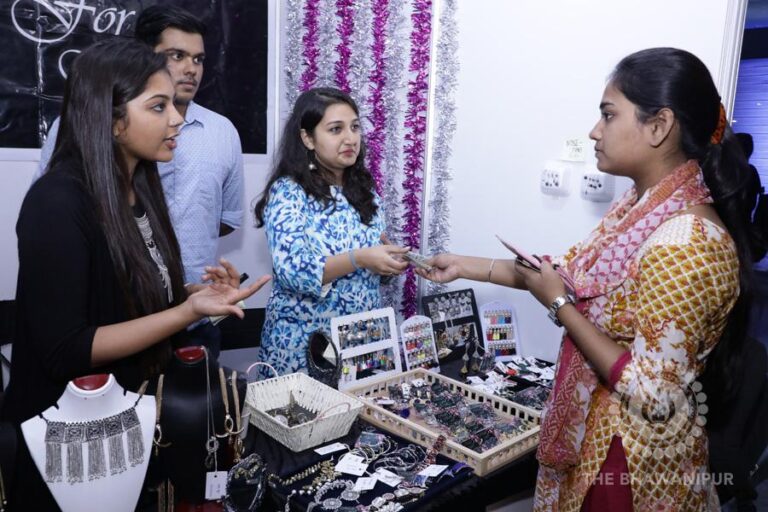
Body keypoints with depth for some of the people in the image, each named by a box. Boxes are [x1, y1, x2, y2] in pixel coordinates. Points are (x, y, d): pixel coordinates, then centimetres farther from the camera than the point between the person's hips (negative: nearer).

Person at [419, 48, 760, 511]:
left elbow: (653, 395, -28)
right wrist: (465, 266, 8)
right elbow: (577, 273, 10)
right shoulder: (641, 204, -1)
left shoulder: (687, 243, -30)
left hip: (632, 463, -8)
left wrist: (558, 303, -21)